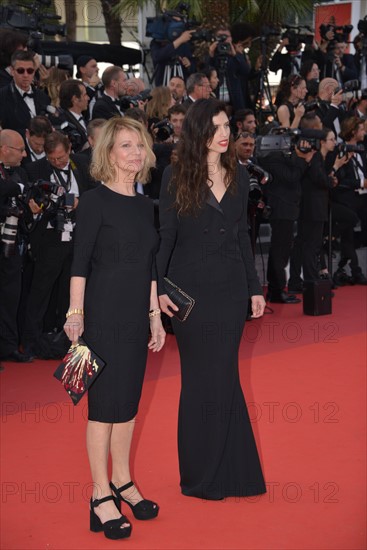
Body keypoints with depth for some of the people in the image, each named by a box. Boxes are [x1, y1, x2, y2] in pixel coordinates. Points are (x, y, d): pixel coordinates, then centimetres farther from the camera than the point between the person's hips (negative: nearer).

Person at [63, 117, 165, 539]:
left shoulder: (144, 205, 12)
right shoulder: (95, 201, -8)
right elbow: (80, 262, -13)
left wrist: (155, 315, 15)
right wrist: (75, 311, -20)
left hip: (136, 315, 7)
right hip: (104, 313, -7)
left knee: (128, 399, 12)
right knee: (104, 401, -3)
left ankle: (122, 481, 25)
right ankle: (101, 495, 6)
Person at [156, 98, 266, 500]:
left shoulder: (239, 176, 8)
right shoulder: (176, 176, -3)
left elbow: (242, 235, 12)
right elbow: (165, 235, -4)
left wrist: (255, 287, 11)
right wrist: (159, 287, -12)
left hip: (230, 288, 3)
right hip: (190, 288, -3)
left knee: (223, 376, 7)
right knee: (201, 379, 4)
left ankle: (228, 470, 18)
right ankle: (200, 473, 16)